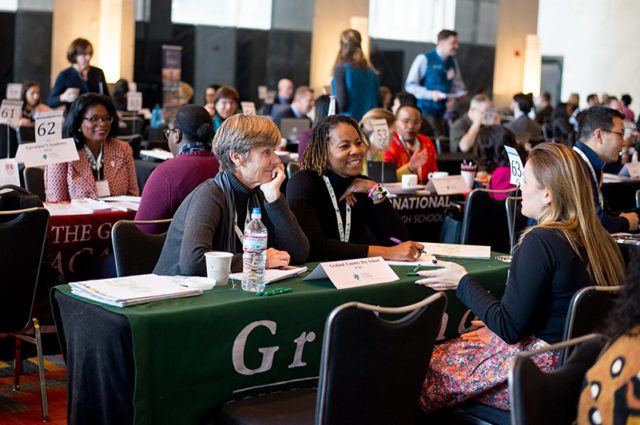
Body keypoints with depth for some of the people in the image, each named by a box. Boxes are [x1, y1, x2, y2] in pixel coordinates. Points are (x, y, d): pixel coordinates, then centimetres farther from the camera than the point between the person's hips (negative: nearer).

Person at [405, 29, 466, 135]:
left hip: (445, 111, 5)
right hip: (426, 109, -5)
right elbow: (410, 85, -9)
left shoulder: (453, 62, 10)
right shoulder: (424, 59, -8)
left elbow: (457, 85, 18)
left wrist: (461, 94, -5)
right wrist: (430, 94, -20)